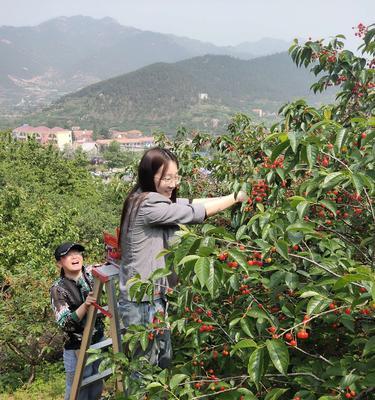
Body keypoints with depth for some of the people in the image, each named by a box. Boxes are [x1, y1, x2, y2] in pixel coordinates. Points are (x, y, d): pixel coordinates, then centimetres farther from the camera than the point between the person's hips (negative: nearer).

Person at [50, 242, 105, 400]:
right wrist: (85, 305, -39)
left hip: (99, 342, 5)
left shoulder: (91, 273, -5)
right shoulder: (58, 288, -17)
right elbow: (65, 324, -24)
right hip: (77, 351, -5)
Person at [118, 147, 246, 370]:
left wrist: (237, 196, -3)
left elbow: (192, 203, 4)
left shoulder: (154, 199, 8)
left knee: (164, 361, 18)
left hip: (152, 295, 10)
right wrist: (236, 197, -7)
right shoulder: (148, 205, -21)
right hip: (142, 301, -10)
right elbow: (196, 212, -18)